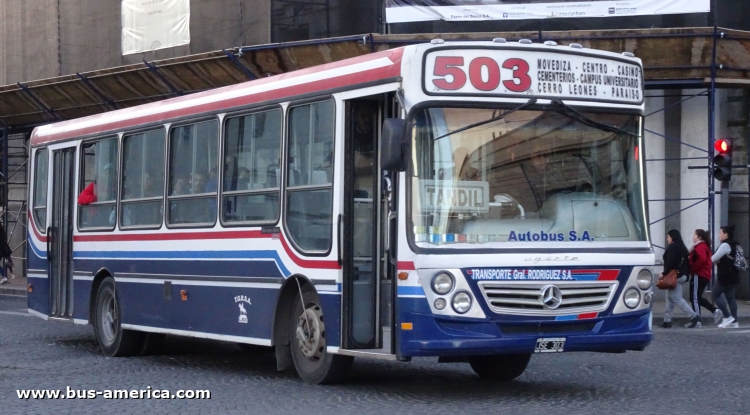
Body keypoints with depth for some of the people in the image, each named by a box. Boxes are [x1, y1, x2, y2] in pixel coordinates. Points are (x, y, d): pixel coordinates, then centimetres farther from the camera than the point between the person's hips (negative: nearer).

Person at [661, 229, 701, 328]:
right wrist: (686, 276, 15)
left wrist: (664, 274, -14)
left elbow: (670, 263, -20)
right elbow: (686, 263, 15)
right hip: (683, 275, 10)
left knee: (677, 298, -10)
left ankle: (694, 316, -18)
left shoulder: (672, 247, -9)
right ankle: (667, 320, 13)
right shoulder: (682, 248, 18)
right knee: (670, 298, 13)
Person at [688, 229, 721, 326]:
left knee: (695, 298, -6)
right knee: (697, 297, 17)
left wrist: (692, 269, -20)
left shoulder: (700, 247, -13)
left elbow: (702, 259, -28)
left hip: (699, 276, -10)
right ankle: (715, 310, 10)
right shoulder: (705, 246, 20)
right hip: (705, 275, 10)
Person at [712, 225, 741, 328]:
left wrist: (717, 261, 8)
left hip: (725, 276, -10)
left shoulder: (725, 245, -15)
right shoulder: (734, 245, 16)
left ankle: (727, 316, -7)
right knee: (730, 297, 9)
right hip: (733, 275, 10)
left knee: (715, 294, -1)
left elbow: (713, 259, -15)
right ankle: (734, 322, 6)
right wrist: (719, 260, 2)